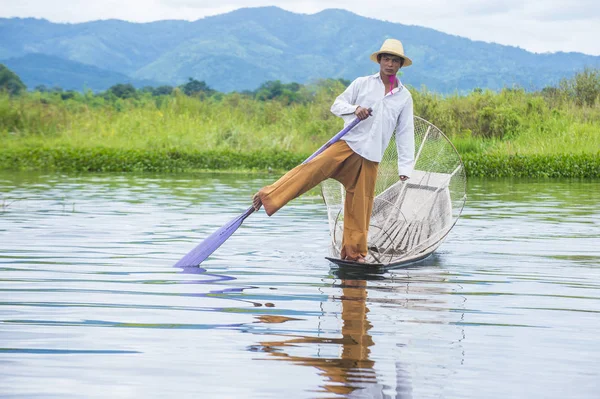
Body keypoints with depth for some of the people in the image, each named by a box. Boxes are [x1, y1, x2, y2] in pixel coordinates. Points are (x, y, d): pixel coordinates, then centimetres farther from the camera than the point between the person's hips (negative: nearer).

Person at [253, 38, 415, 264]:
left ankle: (353, 252, 12)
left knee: (360, 205, 2)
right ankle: (268, 197, -25)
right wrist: (354, 109, -15)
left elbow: (405, 133, 13)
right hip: (348, 144, -2)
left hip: (371, 157, 2)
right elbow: (337, 105, 7)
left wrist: (405, 167, 7)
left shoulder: (404, 97, 13)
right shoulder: (362, 84, 8)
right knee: (312, 170, -22)